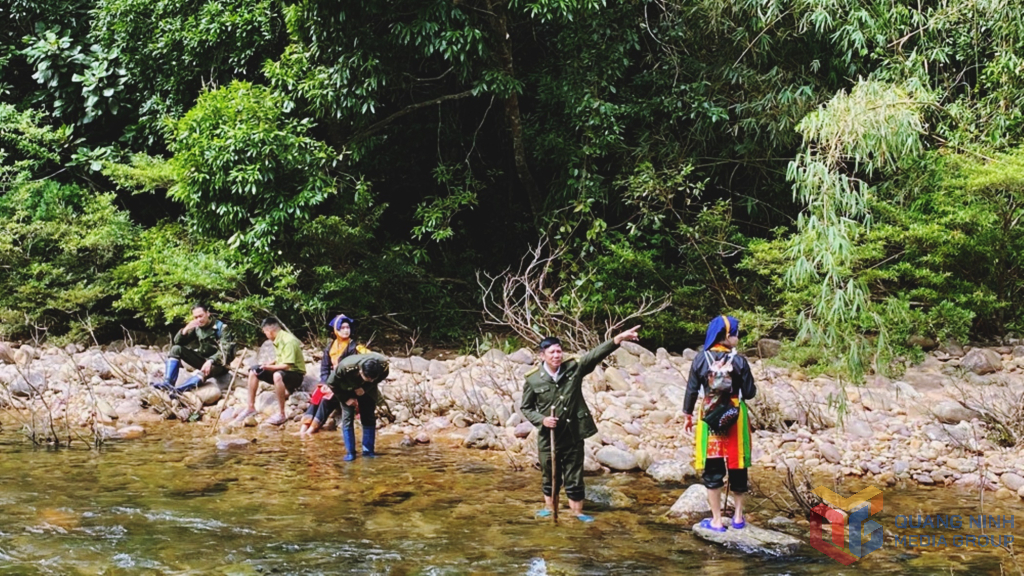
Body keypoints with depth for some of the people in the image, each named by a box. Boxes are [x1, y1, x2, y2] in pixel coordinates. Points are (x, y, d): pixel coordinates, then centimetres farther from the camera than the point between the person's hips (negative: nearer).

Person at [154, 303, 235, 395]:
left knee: (206, 370, -41)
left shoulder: (221, 328, -13)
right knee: (176, 349, -12)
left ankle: (178, 390, -55)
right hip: (202, 359, 6)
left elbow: (225, 351, -24)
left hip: (217, 363, -6)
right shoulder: (196, 327, 2)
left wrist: (210, 361, -40)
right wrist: (186, 329, -19)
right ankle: (168, 383, -27)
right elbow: (177, 342, 0)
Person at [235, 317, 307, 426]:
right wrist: (268, 365, 0)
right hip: (281, 370, 10)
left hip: (295, 375, -10)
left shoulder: (288, 341, -23)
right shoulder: (278, 340, 6)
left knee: (277, 375, -41)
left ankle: (281, 414, -35)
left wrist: (270, 367, -27)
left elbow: (287, 365, -28)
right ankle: (251, 408, 9)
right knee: (254, 371, 6)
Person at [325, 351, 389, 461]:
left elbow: (380, 378, -9)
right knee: (347, 418, -11)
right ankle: (350, 452, -5)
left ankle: (368, 450, 8)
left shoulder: (383, 365, -36)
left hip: (366, 390, 2)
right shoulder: (345, 367, -42)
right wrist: (346, 399, -21)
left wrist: (366, 388, -24)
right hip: (348, 391, -2)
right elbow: (331, 383, -23)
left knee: (369, 418, -2)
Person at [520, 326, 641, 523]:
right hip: (548, 436, -1)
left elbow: (595, 354, -17)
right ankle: (549, 506, 35)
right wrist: (541, 419, -15)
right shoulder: (533, 380, -8)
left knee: (574, 475, 10)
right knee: (550, 475, 15)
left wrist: (618, 339, -30)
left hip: (573, 434, 1)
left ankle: (577, 510, 24)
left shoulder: (574, 368, -6)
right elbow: (525, 407, 2)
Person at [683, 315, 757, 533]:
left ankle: (717, 520, 9)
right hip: (735, 417, 0)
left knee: (712, 468, 7)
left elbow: (692, 390, -1)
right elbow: (749, 393, -5)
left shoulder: (701, 360, -5)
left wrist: (688, 416, 11)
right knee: (736, 466, 14)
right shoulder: (739, 361, -9)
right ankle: (738, 516, 23)